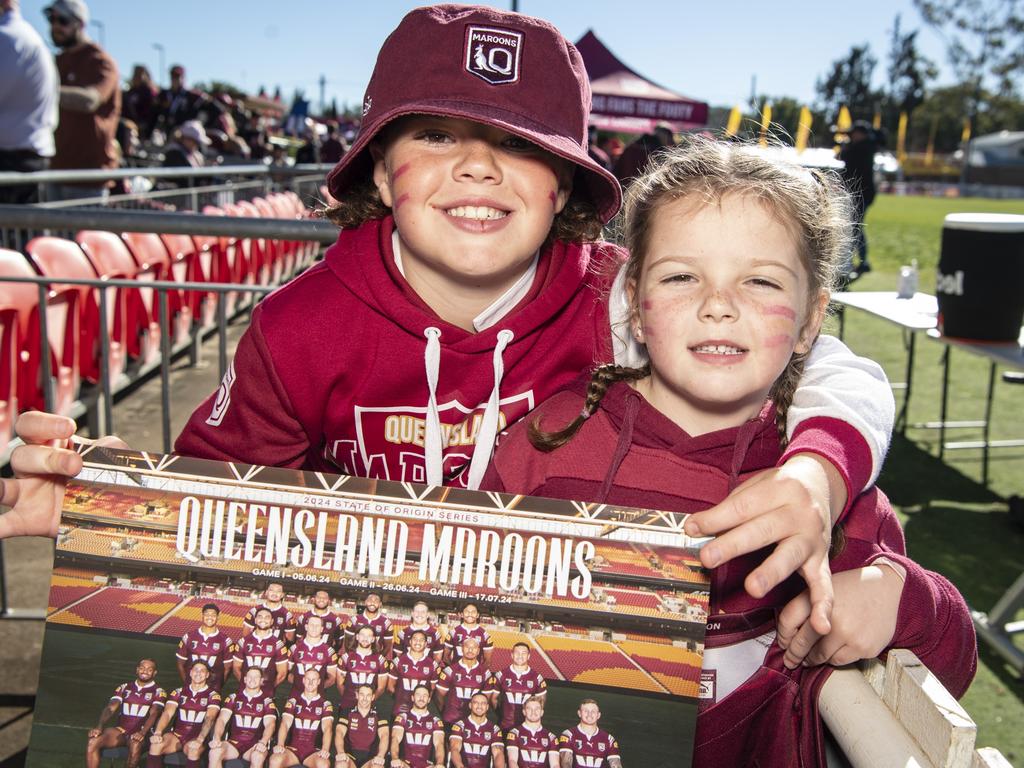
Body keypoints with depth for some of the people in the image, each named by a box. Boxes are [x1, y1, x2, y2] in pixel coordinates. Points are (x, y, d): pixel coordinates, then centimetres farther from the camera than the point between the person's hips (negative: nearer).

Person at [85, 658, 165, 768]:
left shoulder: (158, 692, 5)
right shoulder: (124, 688, 16)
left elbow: (153, 714, -10)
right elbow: (110, 708, 4)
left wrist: (142, 733, -29)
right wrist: (99, 727, -15)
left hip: (139, 733, -3)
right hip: (121, 730, 3)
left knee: (135, 745, -38)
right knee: (93, 742, -25)